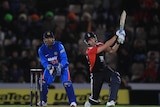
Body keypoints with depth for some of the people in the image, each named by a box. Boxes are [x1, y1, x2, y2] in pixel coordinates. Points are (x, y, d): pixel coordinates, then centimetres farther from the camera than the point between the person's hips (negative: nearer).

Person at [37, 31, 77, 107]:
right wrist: (49, 68, -39)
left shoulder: (59, 46, -25)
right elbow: (43, 61, -18)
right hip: (50, 67, 3)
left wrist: (60, 67, -46)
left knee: (66, 83, -21)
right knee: (43, 83, -10)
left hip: (62, 67, -3)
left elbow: (64, 58, -28)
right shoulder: (41, 49, -15)